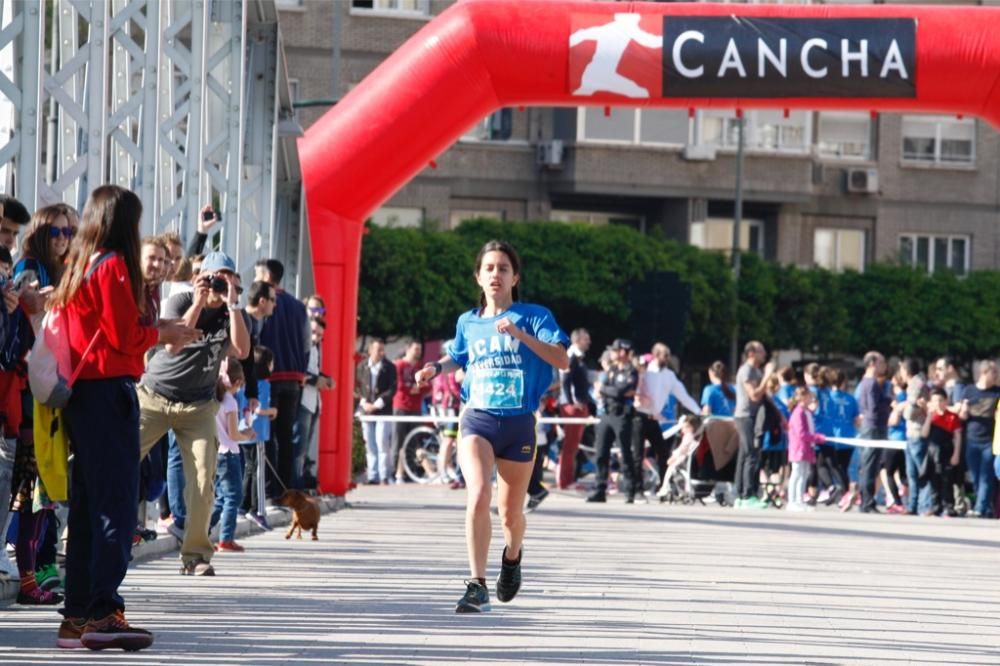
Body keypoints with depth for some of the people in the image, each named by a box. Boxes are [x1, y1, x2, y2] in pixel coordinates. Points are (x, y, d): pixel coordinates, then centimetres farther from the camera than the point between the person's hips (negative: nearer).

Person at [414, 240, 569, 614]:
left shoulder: (534, 316, -3)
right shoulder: (467, 323, 8)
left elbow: (562, 360, -16)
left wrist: (519, 333, -25)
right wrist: (437, 368, 8)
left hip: (518, 424, -1)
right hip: (477, 419, 1)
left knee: (510, 511, 11)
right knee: (478, 495, -23)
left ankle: (512, 555, 47)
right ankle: (477, 585, -24)